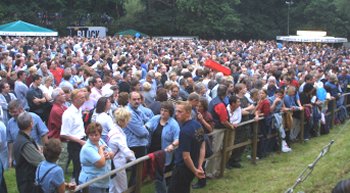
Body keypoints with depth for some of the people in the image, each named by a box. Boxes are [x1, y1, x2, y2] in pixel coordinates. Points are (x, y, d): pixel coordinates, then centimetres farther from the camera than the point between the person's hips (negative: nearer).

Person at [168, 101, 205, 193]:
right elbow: (202, 147, 8)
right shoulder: (198, 125, 2)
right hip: (193, 167, 9)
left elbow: (186, 156, -25)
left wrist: (195, 171, -11)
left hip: (183, 168, -9)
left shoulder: (185, 131, -26)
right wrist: (199, 166, 4)